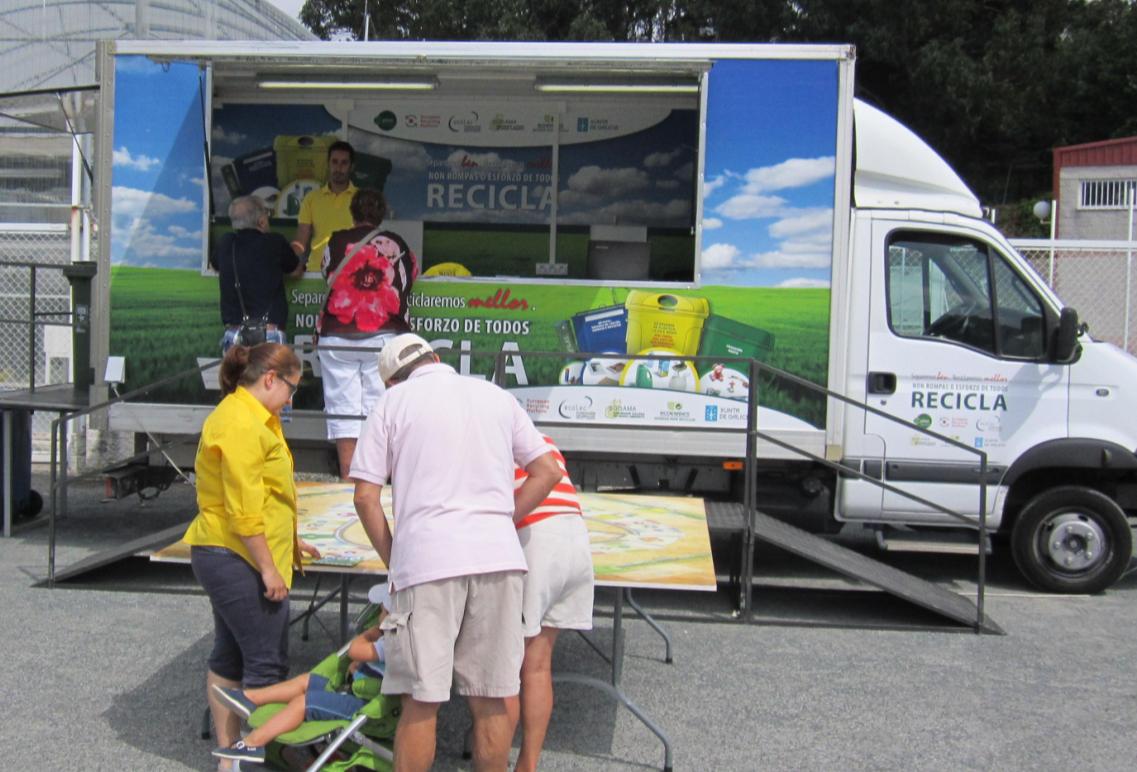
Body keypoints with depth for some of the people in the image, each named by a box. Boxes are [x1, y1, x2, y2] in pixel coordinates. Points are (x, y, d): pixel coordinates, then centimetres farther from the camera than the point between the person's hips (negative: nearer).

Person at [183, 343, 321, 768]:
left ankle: (228, 752, 25)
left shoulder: (254, 417, 15)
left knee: (230, 657, 16)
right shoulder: (240, 424, -18)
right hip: (238, 557, -11)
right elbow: (243, 510, -22)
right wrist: (269, 568, -19)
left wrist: (290, 541, 25)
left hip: (224, 556, 11)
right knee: (266, 663, -4)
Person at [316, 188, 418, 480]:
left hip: (338, 337, 0)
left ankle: (347, 478, 1)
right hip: (384, 337, 0)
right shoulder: (397, 245, 7)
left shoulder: (335, 242, 4)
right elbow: (413, 273, 22)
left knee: (343, 410, 3)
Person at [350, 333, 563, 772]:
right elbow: (548, 471, 15)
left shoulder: (392, 401, 8)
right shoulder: (496, 396, 17)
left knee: (421, 702, 4)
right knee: (492, 700, 9)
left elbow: (365, 497, 2)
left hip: (427, 559, -3)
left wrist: (393, 562, 11)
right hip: (498, 557, 3)